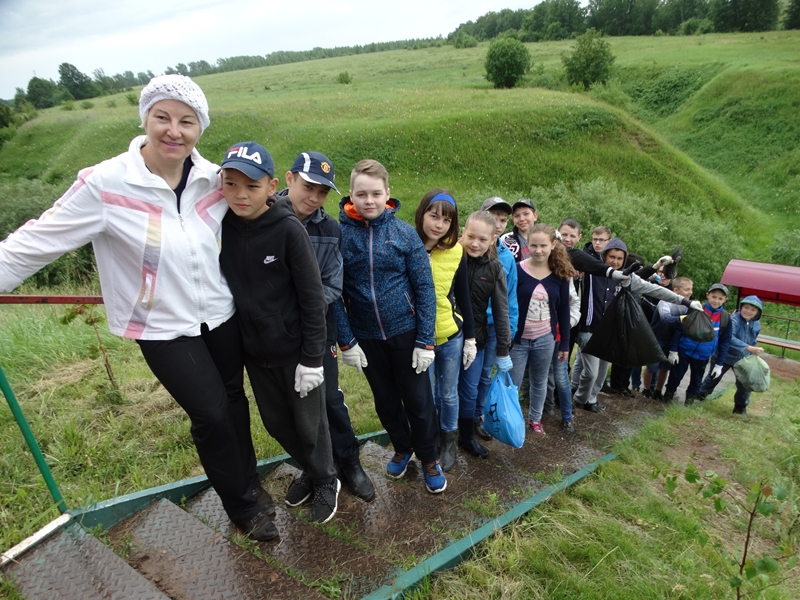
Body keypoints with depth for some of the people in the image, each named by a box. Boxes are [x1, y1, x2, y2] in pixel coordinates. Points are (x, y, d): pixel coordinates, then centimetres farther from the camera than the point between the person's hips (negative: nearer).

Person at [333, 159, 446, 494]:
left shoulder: (405, 234, -9)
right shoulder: (340, 234, -8)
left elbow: (424, 289, -7)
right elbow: (334, 293, -6)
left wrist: (426, 341, -9)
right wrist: (346, 341, -7)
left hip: (406, 332, -1)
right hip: (366, 337, 2)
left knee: (418, 400, 10)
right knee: (385, 400, 18)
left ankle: (429, 459, 33)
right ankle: (402, 448, 43)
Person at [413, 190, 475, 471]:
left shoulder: (455, 251, -6)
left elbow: (463, 298, 3)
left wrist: (470, 337, 4)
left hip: (451, 337, 1)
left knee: (449, 394, 16)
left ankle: (449, 442, 39)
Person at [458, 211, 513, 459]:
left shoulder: (494, 269, -4)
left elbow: (501, 311, 0)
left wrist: (503, 351, 2)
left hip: (476, 340, 2)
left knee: (470, 391, 15)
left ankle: (467, 436, 36)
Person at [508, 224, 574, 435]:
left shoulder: (561, 274, -2)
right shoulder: (516, 271, -13)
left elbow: (563, 311, 4)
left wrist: (565, 343, 6)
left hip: (546, 339, 3)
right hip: (518, 339, -3)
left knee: (540, 382, 18)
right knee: (511, 384, 5)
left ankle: (535, 418, 38)